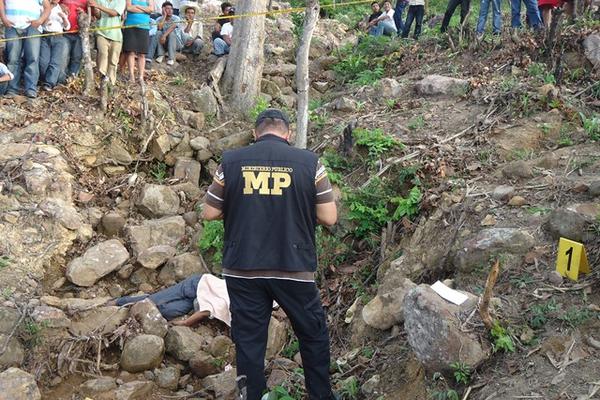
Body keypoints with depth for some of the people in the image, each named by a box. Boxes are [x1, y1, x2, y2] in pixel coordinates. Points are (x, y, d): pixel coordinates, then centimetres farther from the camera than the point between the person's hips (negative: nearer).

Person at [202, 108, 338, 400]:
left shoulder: (231, 161, -1)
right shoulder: (308, 162, -4)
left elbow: (209, 213, 5)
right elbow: (329, 217, -3)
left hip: (243, 270, 1)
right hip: (293, 269, -1)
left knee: (248, 343, 11)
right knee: (314, 335, 19)